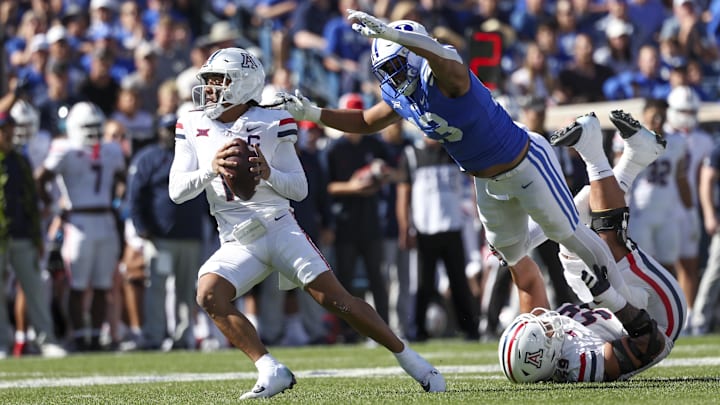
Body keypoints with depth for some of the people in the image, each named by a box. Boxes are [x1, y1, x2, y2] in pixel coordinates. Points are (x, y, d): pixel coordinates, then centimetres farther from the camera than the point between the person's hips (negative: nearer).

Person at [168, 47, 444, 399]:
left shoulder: (271, 124, -2)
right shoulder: (192, 126, 6)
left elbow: (300, 189, 0)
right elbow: (176, 191, -1)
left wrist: (268, 174, -20)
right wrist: (211, 169, -19)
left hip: (279, 228, -3)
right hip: (237, 243, 3)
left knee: (334, 297, -9)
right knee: (209, 294, -24)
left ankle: (408, 358, 7)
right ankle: (271, 371, -20)